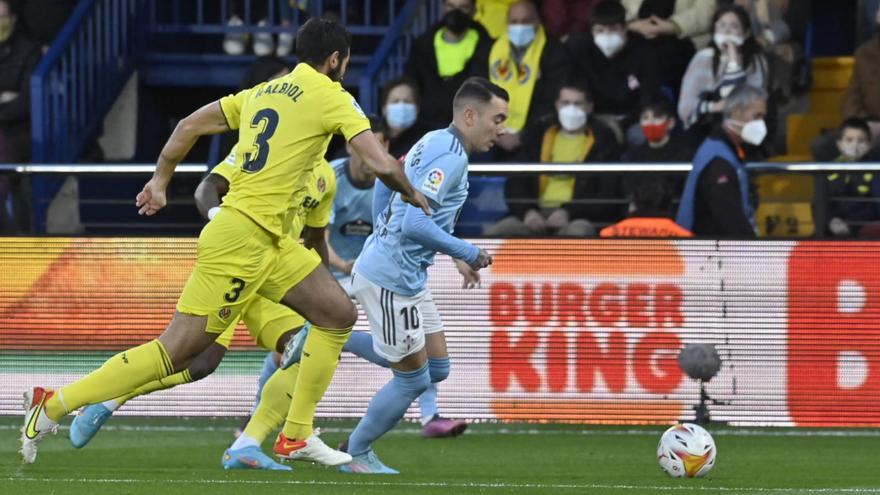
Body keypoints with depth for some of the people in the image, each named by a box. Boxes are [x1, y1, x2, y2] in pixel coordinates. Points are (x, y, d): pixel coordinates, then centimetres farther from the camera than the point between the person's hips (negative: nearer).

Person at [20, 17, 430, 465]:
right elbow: (380, 164, -12)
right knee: (177, 350, -8)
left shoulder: (261, 93, 15)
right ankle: (52, 406, -6)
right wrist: (412, 196, 7)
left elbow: (188, 127, 16)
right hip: (242, 239, -9)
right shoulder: (332, 97, -7)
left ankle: (296, 436, 12)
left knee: (340, 315, 11)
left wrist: (160, 180, 26)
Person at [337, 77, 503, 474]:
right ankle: (355, 454, 16)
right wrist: (468, 253, -17)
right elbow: (414, 222, -28)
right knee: (414, 378, 1)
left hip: (408, 277, 10)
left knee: (437, 368, 13)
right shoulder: (450, 156, -20)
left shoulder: (433, 142, 11)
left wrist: (384, 236, 32)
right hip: (391, 279, -10)